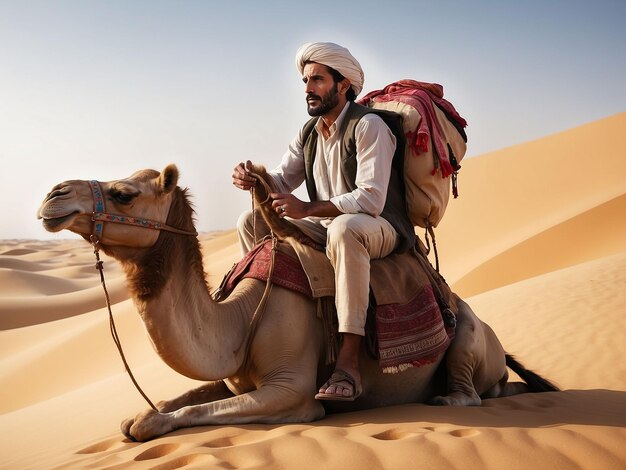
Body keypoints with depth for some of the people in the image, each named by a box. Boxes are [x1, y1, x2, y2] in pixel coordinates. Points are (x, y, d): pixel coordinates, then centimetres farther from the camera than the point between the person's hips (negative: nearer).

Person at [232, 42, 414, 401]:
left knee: (344, 228, -42)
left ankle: (349, 363, -43)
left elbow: (371, 200, -26)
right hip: (329, 229, 8)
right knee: (250, 221, 1)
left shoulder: (368, 126, -15)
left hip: (381, 230, -8)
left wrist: (307, 208, -28)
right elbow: (281, 182, 3)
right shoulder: (309, 134, 10)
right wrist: (254, 179, -20)